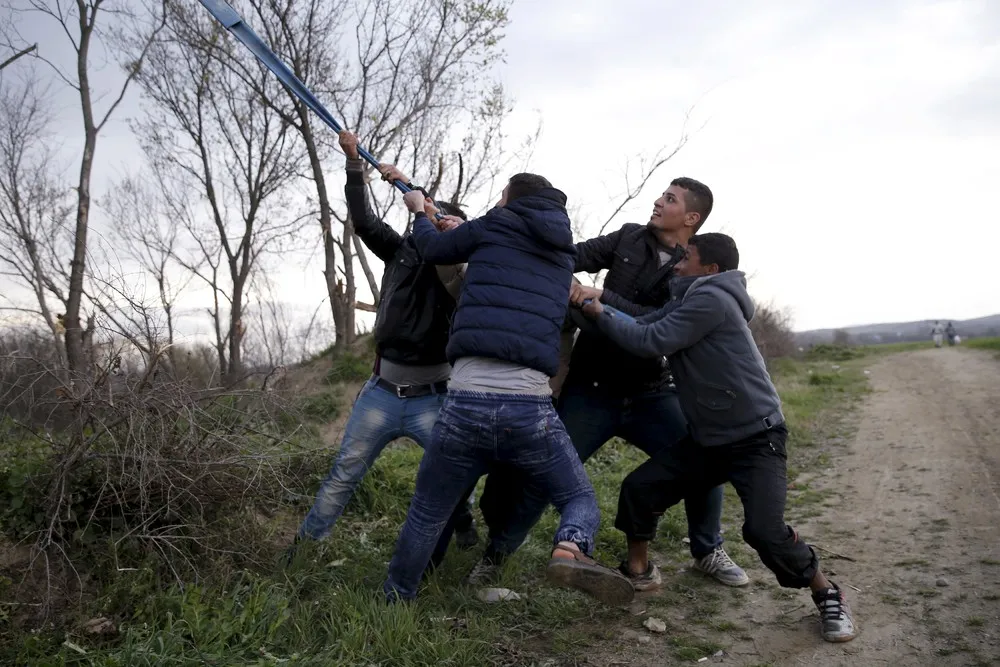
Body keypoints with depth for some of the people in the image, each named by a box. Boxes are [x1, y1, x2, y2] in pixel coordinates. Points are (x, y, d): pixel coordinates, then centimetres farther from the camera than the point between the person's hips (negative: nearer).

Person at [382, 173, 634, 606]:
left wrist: (419, 212, 47)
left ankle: (394, 606, 29)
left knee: (425, 517, 17)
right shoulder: (562, 254, 22)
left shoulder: (493, 227, 11)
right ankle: (570, 549, -15)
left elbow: (432, 250, 27)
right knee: (581, 498, 17)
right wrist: (468, 236, 49)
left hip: (465, 402, -1)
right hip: (530, 406, 2)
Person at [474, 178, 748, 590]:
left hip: (651, 394, 0)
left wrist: (603, 298, -27)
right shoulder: (629, 239, 4)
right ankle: (496, 553, 16)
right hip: (592, 390, 0)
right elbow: (577, 256, -7)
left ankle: (708, 552, 24)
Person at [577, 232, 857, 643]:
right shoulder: (689, 301, 14)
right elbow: (643, 324, 6)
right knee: (639, 487, -2)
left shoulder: (712, 299, -17)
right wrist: (595, 303, -3)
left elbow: (649, 341, -21)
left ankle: (827, 595, 5)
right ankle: (636, 572, 18)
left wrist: (598, 311, -11)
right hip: (707, 439, 9)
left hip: (756, 437, -9)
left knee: (764, 530, -21)